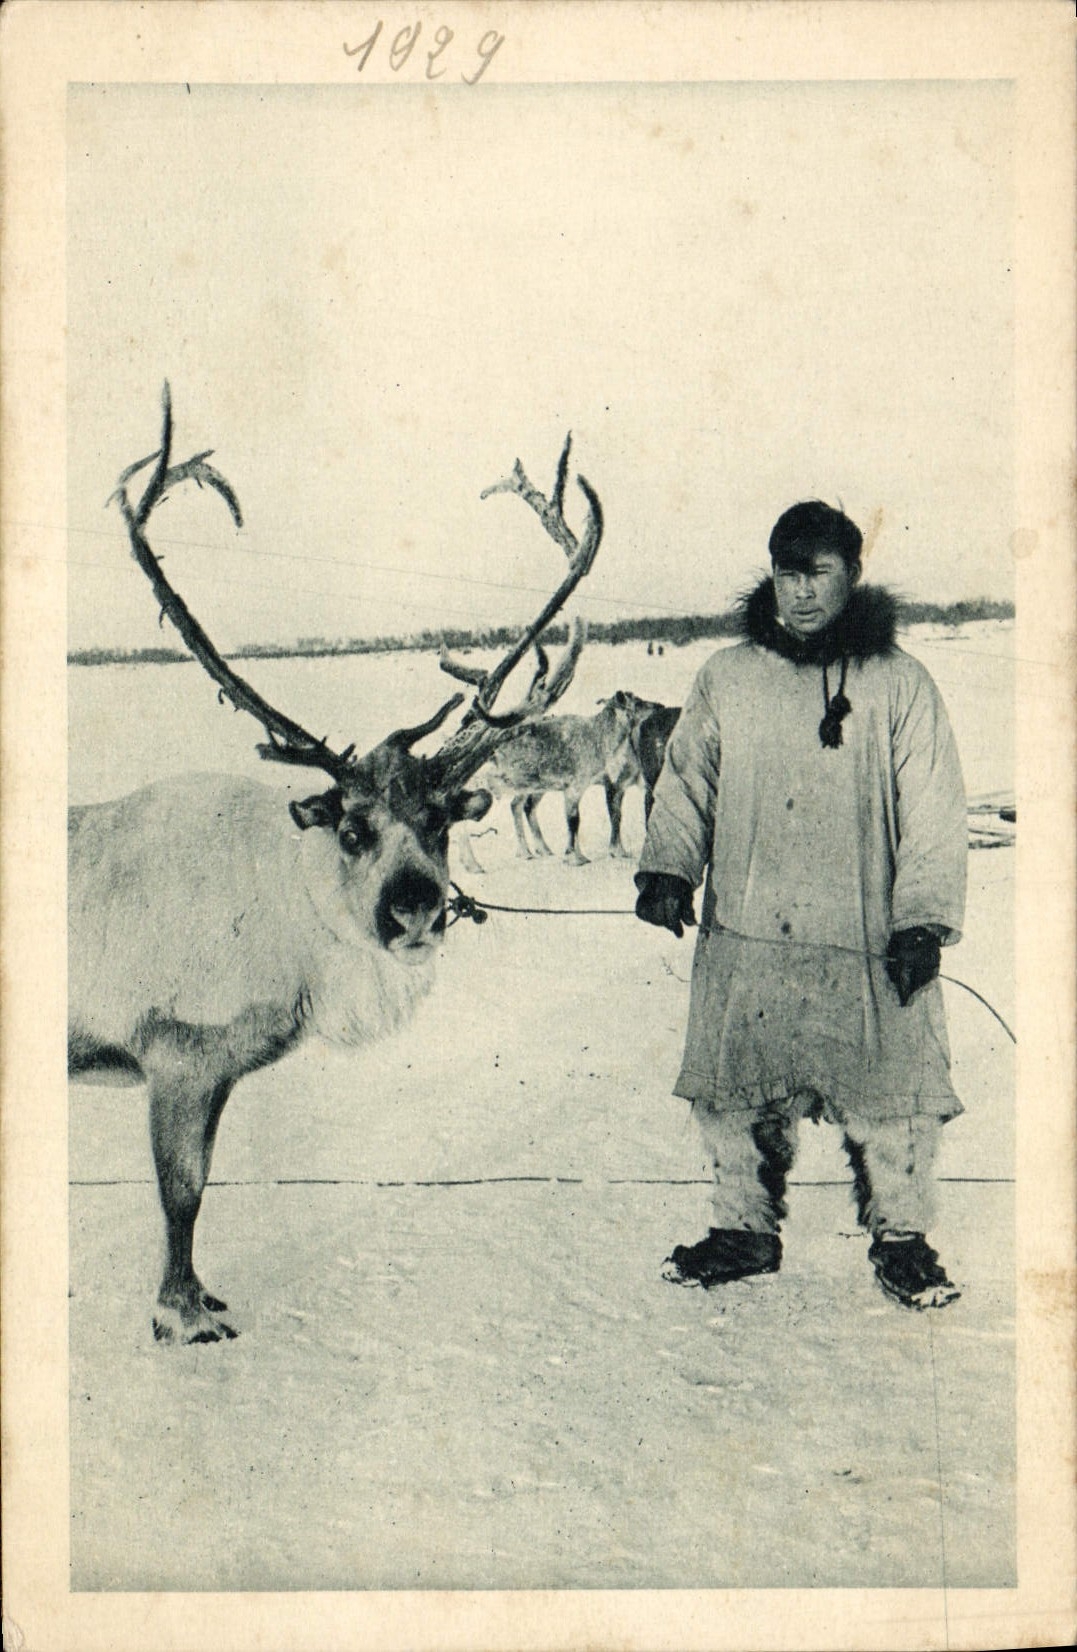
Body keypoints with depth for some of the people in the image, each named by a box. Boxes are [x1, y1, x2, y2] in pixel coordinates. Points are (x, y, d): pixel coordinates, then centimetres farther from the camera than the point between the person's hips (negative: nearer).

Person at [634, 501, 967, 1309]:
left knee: (891, 1105, 2)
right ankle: (745, 1229, 28)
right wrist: (668, 866, -3)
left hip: (867, 944, -2)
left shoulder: (901, 685, 2)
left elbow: (934, 816, 1)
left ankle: (901, 1239, 21)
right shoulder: (726, 679, 8)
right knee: (737, 1097, 10)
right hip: (745, 939, 2)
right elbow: (686, 782, 13)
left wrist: (923, 917, -8)